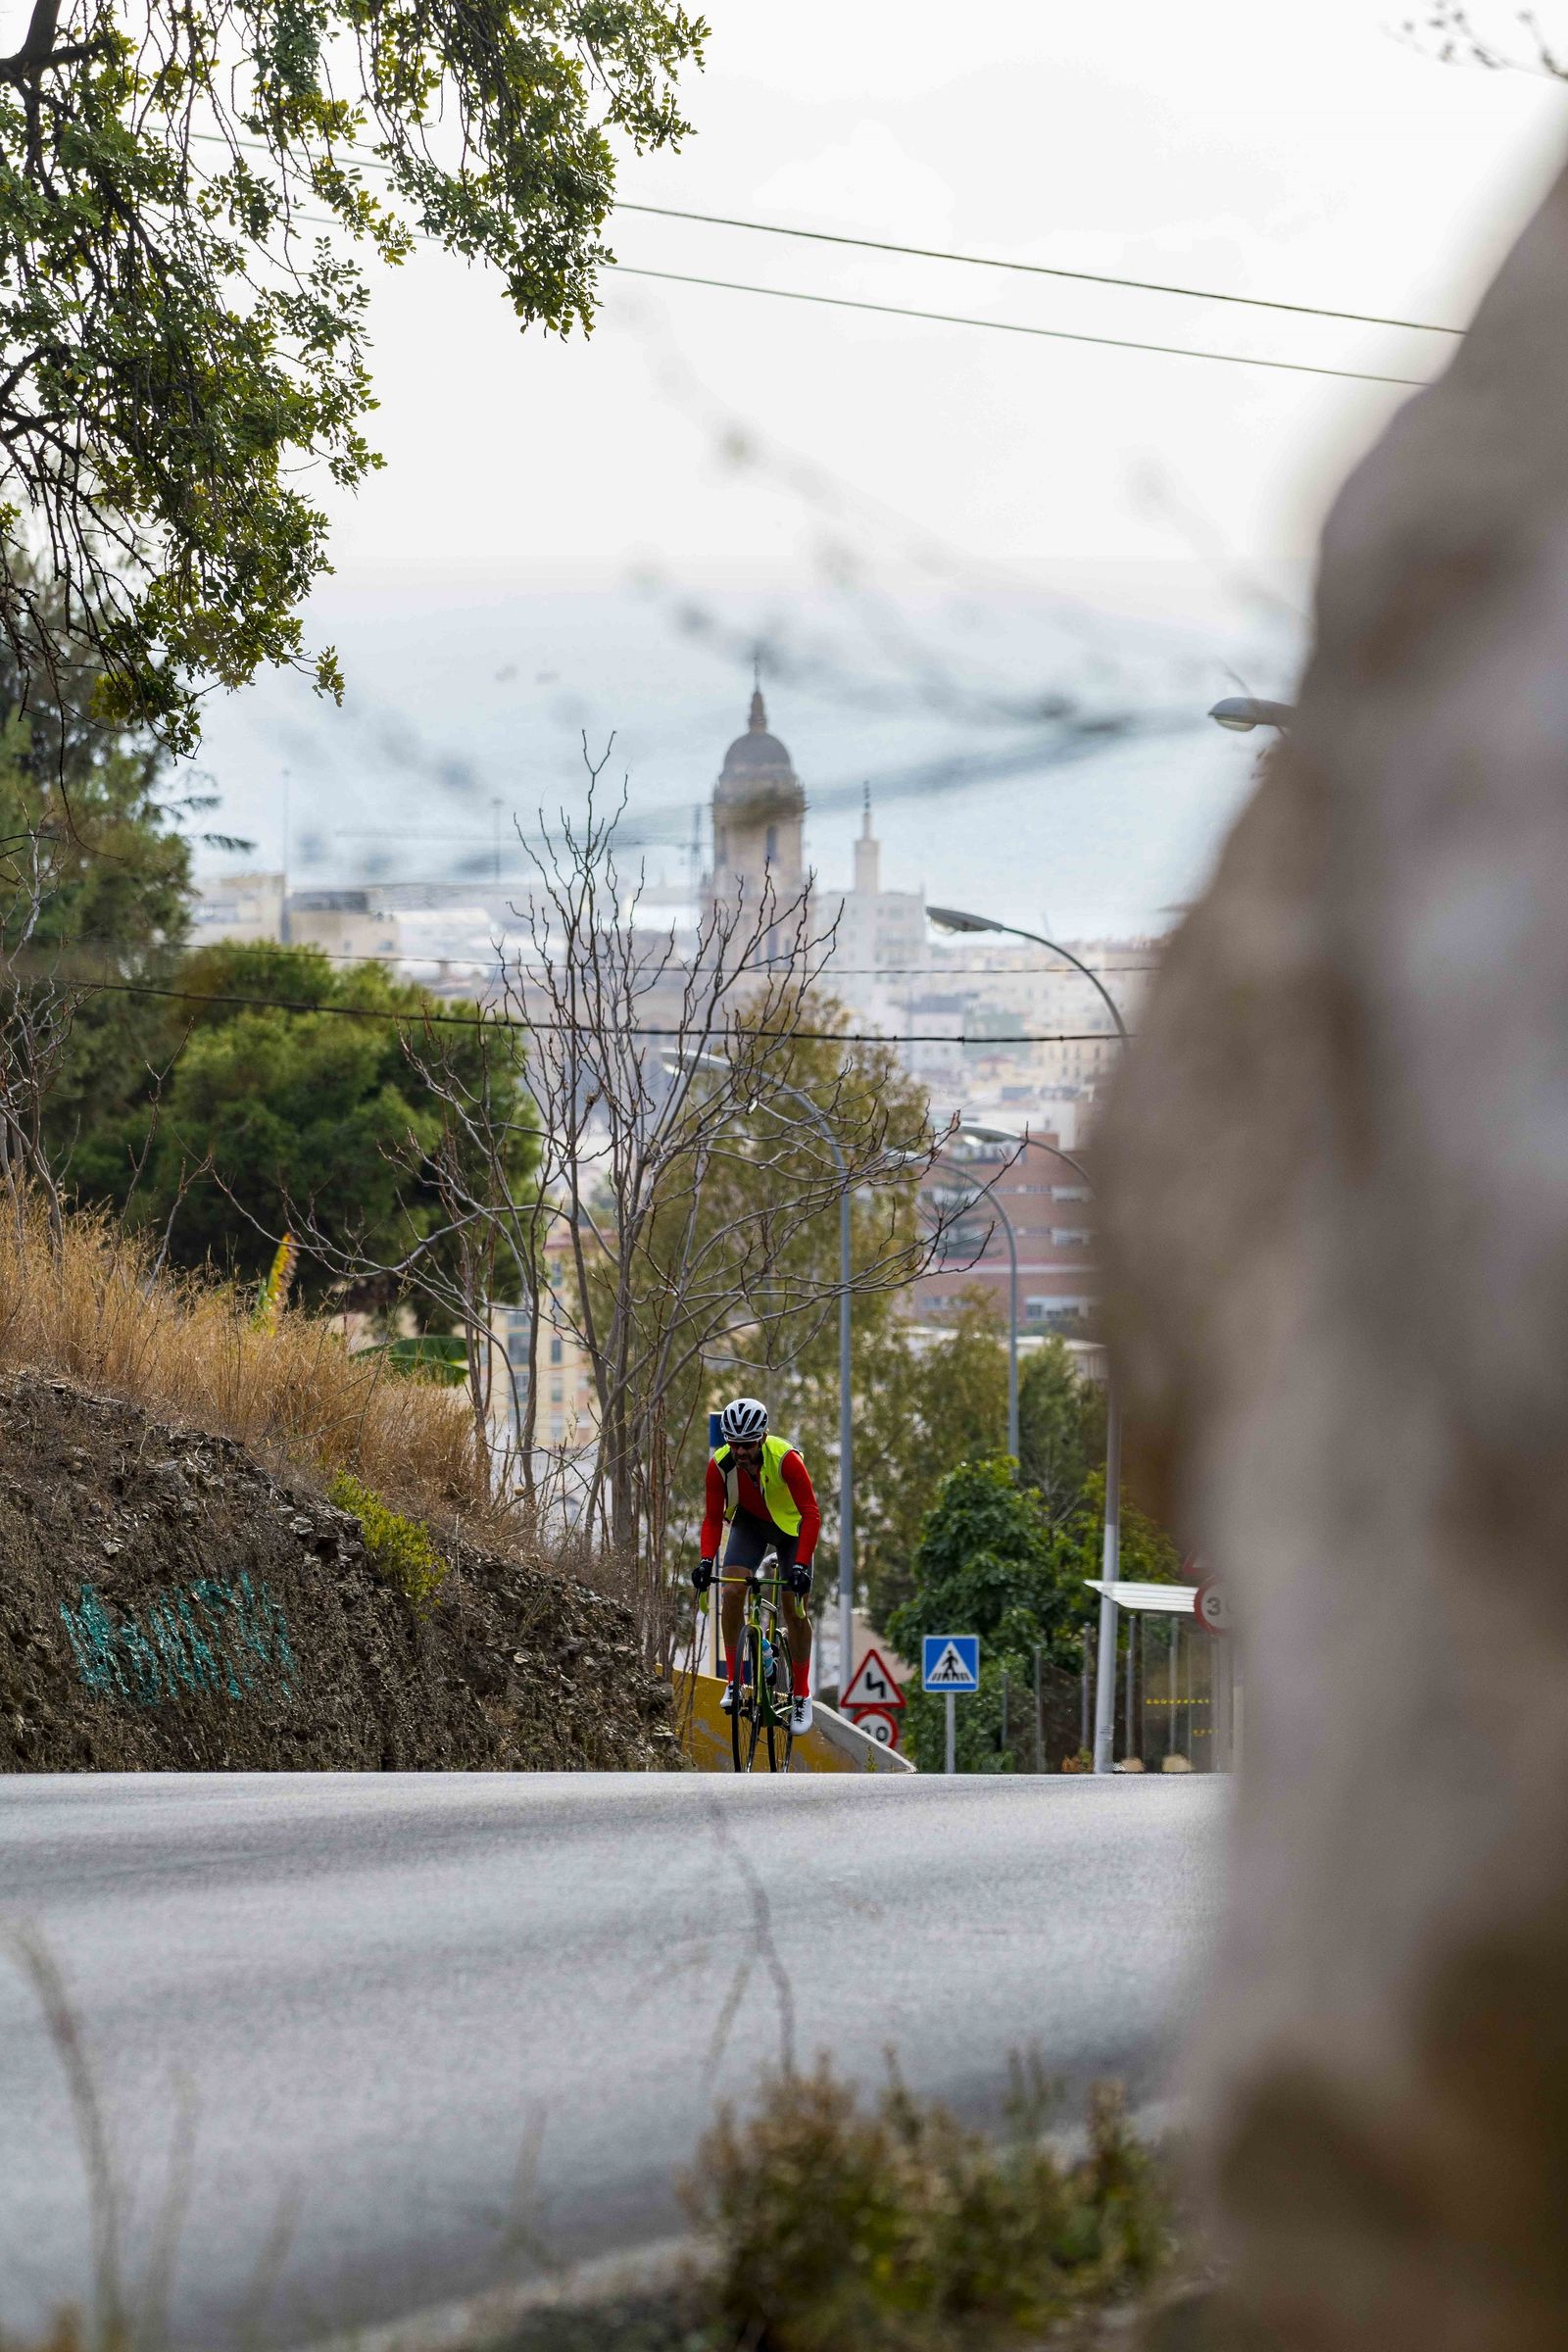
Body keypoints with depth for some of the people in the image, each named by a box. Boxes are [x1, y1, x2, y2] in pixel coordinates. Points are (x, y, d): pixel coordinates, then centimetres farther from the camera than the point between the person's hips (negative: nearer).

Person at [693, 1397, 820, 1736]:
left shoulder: (785, 1459, -34)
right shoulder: (720, 1465, -25)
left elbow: (811, 1515, -32)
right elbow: (713, 1518, -15)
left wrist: (801, 1564, -41)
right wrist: (706, 1560, -31)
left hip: (790, 1526, -2)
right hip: (749, 1523, 2)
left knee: (795, 1609, -5)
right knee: (731, 1592, -20)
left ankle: (801, 1694, 11)